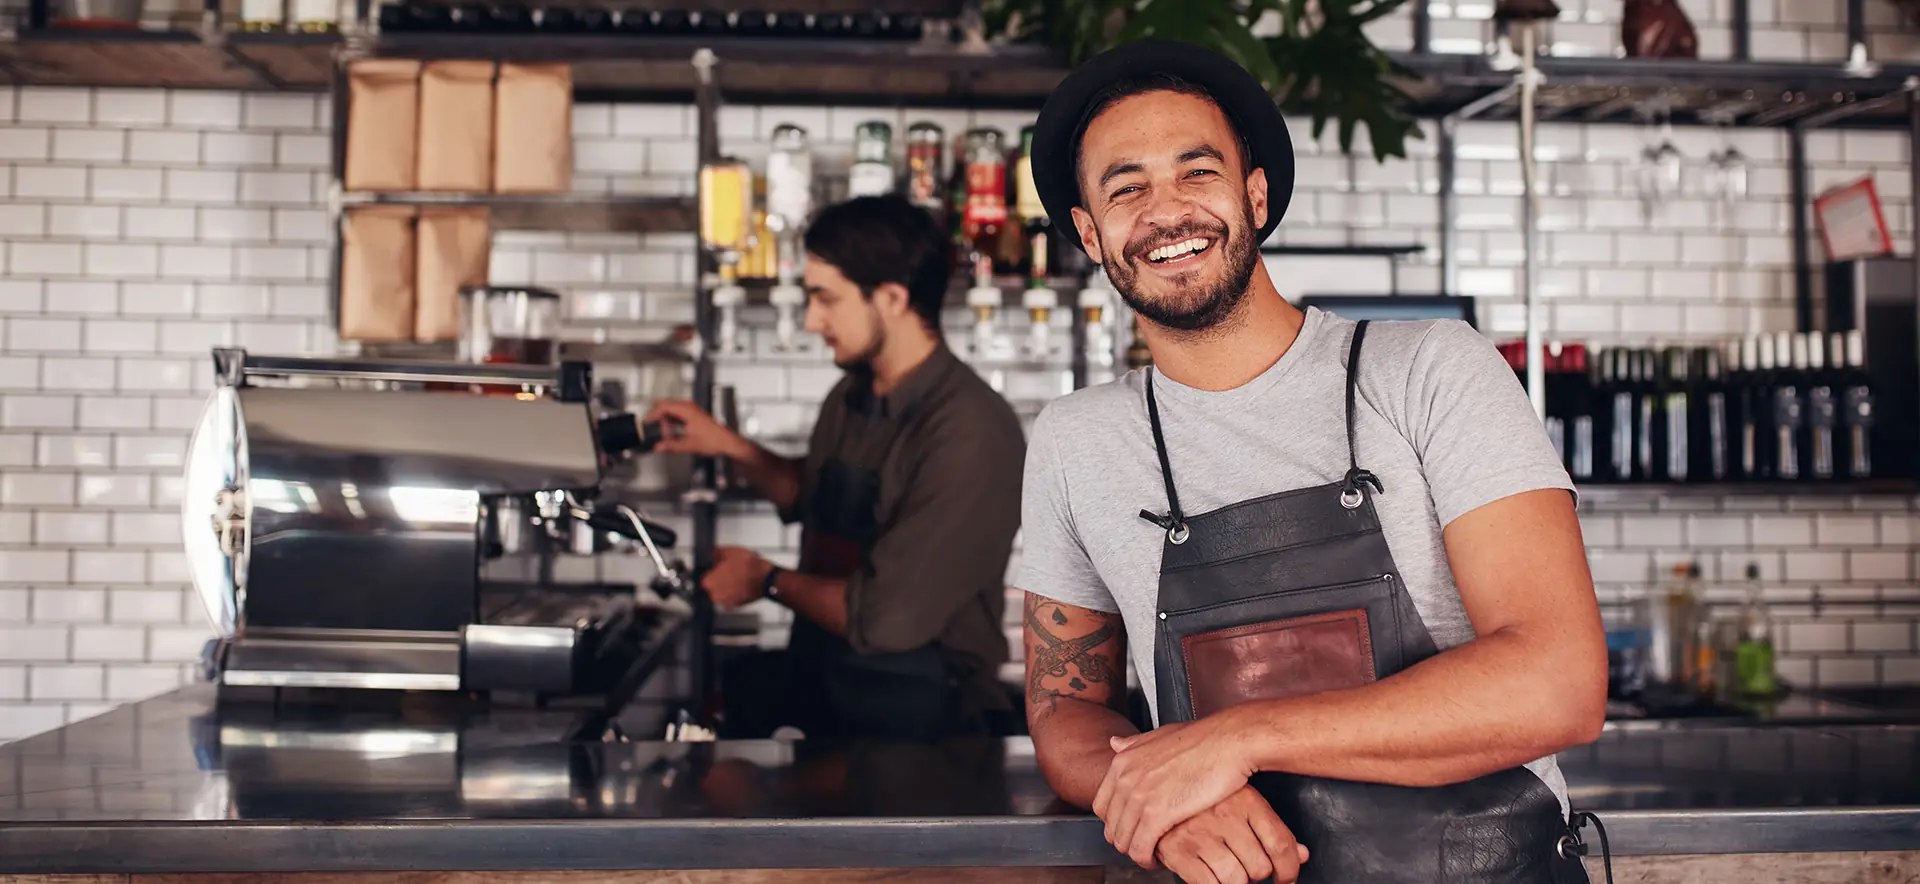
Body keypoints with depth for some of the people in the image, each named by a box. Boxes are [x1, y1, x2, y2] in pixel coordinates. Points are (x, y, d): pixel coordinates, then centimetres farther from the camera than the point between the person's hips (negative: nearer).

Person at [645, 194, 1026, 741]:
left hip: (913, 716, -7)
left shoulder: (971, 435, -22)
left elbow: (885, 618, -24)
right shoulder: (851, 399, 4)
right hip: (815, 677, 7)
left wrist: (769, 581, -7)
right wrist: (727, 446, 10)